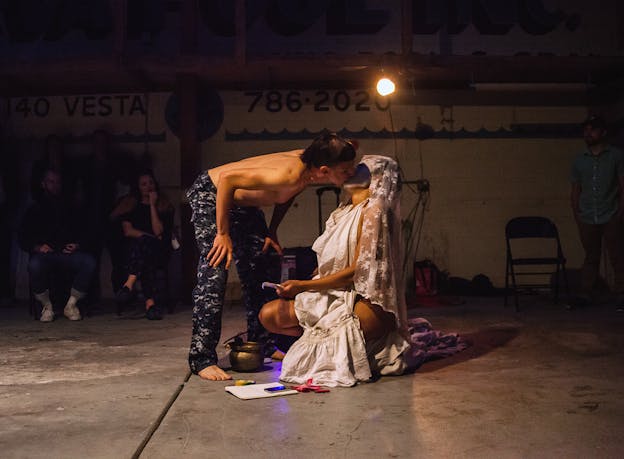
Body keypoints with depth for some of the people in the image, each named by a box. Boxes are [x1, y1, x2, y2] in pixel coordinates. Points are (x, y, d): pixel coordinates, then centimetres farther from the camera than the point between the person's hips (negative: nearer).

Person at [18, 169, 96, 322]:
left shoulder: (68, 209, 24)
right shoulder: (35, 210, 17)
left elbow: (81, 233, 20)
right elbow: (23, 239, 10)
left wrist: (77, 245, -3)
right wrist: (37, 247, -10)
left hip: (67, 253, 2)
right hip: (44, 254, -2)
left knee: (89, 262, -31)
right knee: (35, 265, -39)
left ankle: (71, 305, -14)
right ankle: (47, 307, -15)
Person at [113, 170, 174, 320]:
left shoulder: (164, 205, 10)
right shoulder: (129, 204, 15)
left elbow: (158, 231, -6)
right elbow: (128, 231, 2)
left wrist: (152, 205, -6)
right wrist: (152, 237, -8)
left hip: (157, 252, -1)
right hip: (133, 250, 1)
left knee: (144, 242, -39)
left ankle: (129, 284, -48)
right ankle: (151, 301, -48)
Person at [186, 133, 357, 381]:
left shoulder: (308, 162, -14)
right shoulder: (289, 175, -38)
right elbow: (227, 178, -35)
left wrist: (272, 231, 1)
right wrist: (223, 234, -29)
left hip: (243, 204, 9)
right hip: (211, 194, -9)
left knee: (258, 272, 10)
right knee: (214, 272, -17)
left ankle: (259, 342, 24)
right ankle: (202, 358, -12)